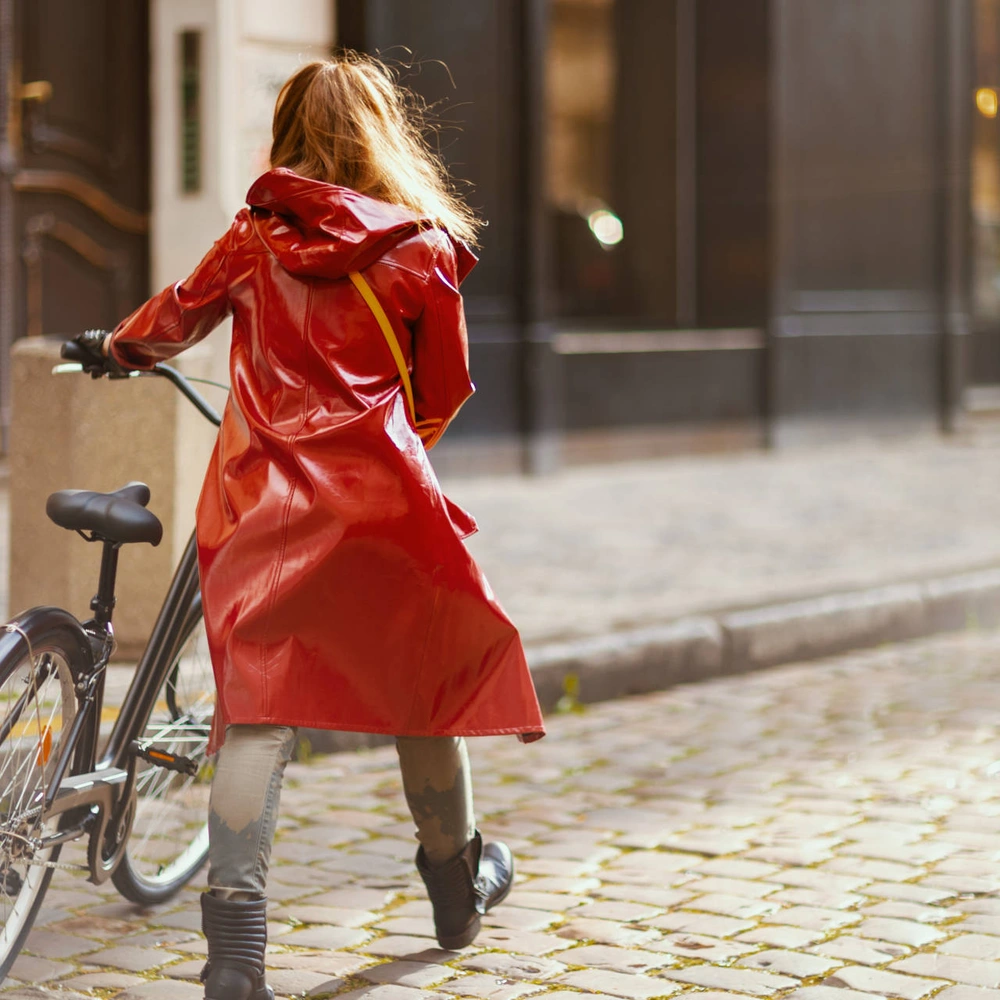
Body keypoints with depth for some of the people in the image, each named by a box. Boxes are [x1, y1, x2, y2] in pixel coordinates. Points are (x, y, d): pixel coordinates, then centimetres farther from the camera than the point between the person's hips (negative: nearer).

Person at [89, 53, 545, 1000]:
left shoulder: (253, 241, 8)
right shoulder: (422, 250, 4)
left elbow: (175, 317, 23)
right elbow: (443, 392, 11)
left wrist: (119, 347, 44)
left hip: (261, 496, 1)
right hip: (380, 495, 0)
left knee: (256, 706, -3)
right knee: (422, 680, 17)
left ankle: (234, 924, -16)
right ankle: (456, 883, 35)